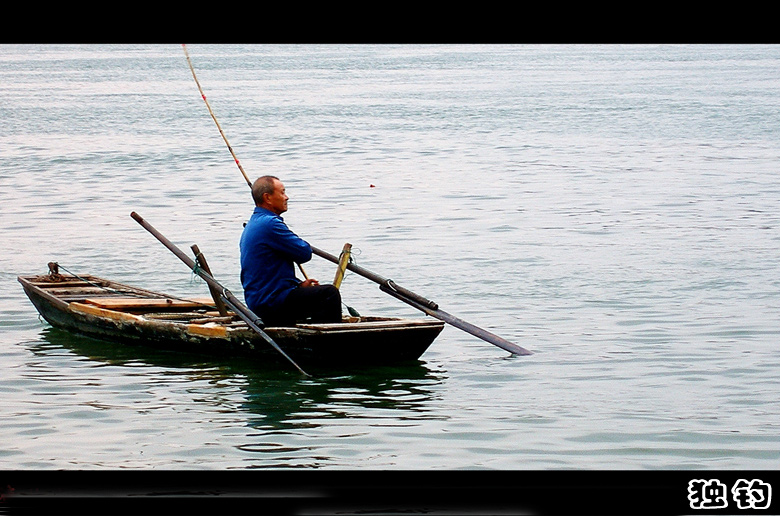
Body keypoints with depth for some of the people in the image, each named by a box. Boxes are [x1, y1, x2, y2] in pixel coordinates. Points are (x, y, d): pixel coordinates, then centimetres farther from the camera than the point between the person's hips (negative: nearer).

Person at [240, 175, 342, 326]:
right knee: (329, 294, -14)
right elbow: (305, 253, -15)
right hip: (271, 304, -11)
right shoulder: (269, 224, -16)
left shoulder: (252, 224, 19)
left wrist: (298, 284, 13)